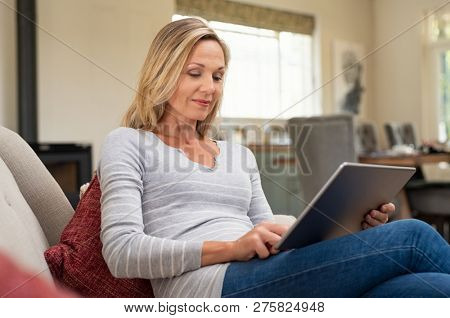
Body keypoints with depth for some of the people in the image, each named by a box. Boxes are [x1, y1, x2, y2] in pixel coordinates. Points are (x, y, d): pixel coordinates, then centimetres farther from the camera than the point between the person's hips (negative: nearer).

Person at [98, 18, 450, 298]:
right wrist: (232, 247, -15)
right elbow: (121, 252, -4)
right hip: (209, 288, -5)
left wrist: (349, 228, 1)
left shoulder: (241, 155, 27)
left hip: (269, 282, 6)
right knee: (411, 237, -20)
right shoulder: (127, 143, 10)